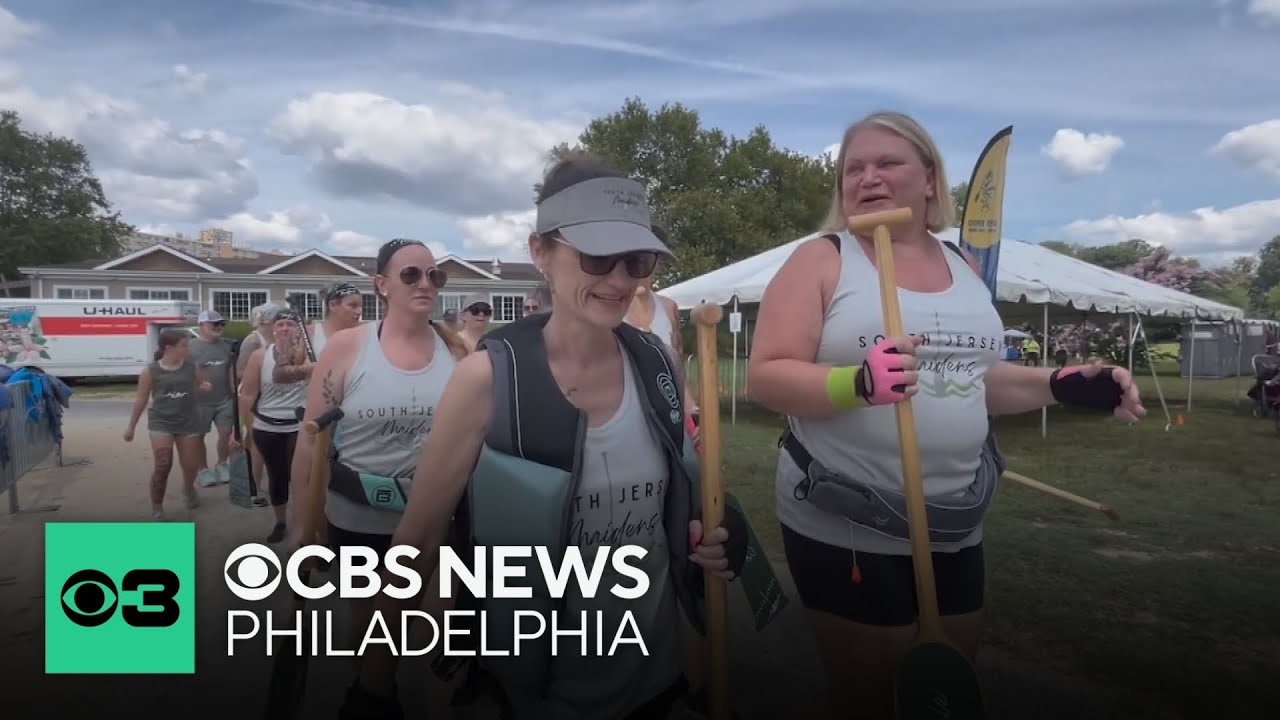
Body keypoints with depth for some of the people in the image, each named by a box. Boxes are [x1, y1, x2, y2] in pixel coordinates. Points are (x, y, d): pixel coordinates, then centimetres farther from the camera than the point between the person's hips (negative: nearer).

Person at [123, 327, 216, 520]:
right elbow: (141, 400, 2)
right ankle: (156, 508, 6)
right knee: (162, 465, -11)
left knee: (190, 465, 11)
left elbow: (201, 386, 16)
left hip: (189, 422, 2)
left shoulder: (192, 367, -2)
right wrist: (131, 426, 6)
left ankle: (188, 489, 45)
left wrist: (205, 387, -10)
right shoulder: (151, 371, -7)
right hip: (161, 422, -2)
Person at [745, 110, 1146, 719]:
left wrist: (1059, 384, 5)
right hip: (846, 530, -5)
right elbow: (765, 378, -16)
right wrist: (857, 383, -31)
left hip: (955, 526, 6)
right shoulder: (821, 261, -8)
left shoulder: (961, 265, 10)